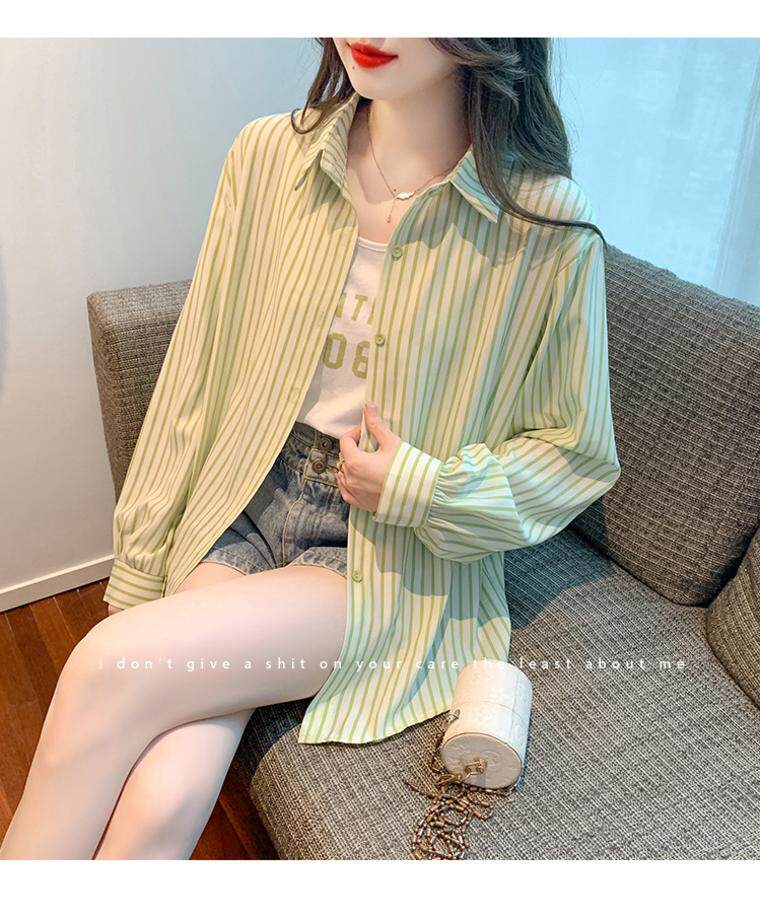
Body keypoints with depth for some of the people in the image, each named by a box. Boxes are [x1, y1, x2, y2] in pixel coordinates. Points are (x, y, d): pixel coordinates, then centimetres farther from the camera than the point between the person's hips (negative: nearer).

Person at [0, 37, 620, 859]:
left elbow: (577, 453, 1)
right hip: (243, 505, 3)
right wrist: (140, 569, 5)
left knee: (108, 670, -22)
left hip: (391, 562, -2)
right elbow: (195, 379, 4)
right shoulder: (268, 156, -1)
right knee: (159, 803, -19)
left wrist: (422, 486, -15)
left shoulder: (547, 222, -9)